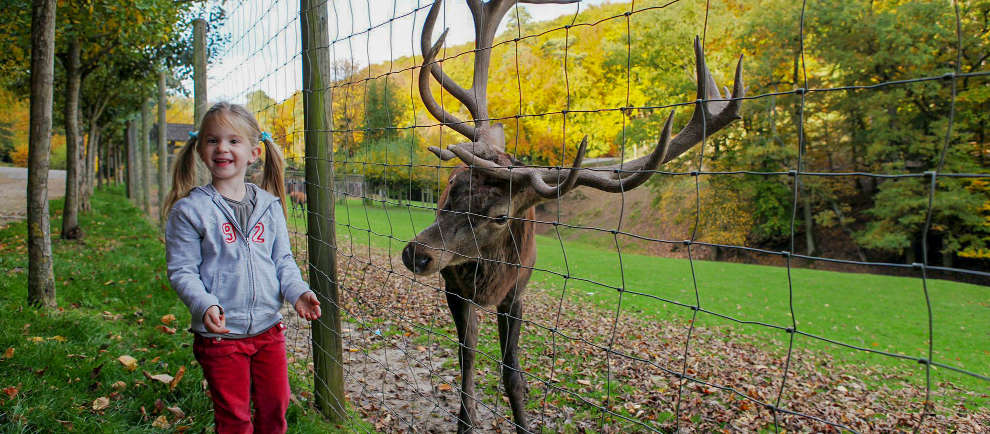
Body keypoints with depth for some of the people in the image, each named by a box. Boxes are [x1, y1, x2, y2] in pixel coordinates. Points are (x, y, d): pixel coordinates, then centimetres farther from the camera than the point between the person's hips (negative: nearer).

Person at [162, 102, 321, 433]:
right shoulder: (189, 209, -8)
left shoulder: (269, 205, 4)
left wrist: (297, 291, -9)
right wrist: (204, 305, -25)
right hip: (220, 333, -4)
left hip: (268, 328, 4)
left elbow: (282, 259, 8)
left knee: (275, 405, 16)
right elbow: (182, 270, -9)